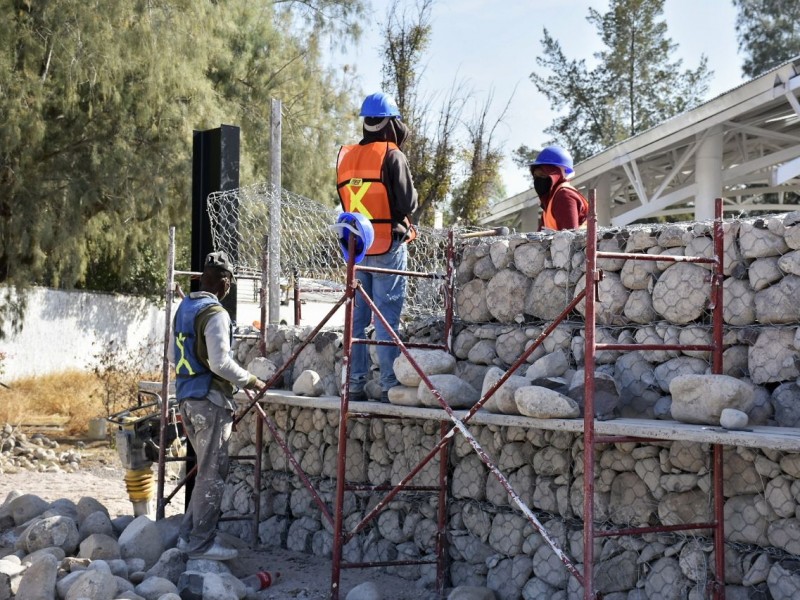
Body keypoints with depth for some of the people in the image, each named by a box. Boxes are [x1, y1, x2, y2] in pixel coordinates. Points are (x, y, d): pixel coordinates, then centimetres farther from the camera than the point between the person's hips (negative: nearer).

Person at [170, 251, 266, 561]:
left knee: (208, 470, 17)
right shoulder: (215, 314, -14)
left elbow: (174, 356, 22)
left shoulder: (184, 308, 14)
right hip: (210, 399, -9)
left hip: (186, 396, 9)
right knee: (212, 473, -2)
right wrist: (249, 380, -8)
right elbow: (220, 362, -21)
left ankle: (189, 534, 20)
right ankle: (201, 543, 1)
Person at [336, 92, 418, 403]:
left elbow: (345, 202, 14)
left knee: (356, 317, 10)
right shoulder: (393, 156, -10)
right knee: (387, 318, -3)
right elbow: (408, 204, -11)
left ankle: (355, 384, 12)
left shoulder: (346, 158, 9)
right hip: (388, 247, -6)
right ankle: (389, 386, -3)